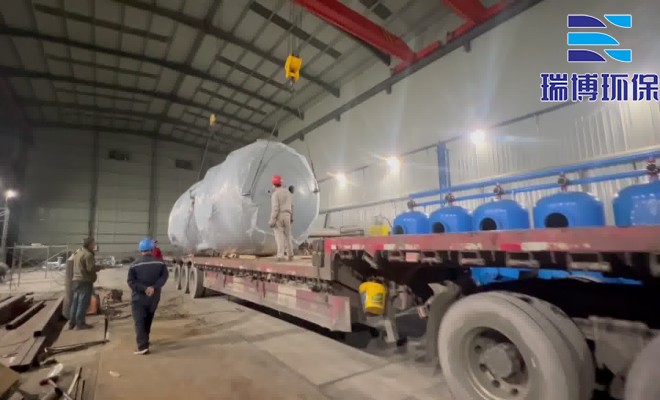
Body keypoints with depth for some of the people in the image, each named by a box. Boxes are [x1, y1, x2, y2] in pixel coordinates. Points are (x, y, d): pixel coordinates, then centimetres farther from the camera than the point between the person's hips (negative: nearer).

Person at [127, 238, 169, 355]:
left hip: (138, 297, -3)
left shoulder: (135, 265, -6)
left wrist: (144, 288, -15)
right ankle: (144, 340, 35)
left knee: (139, 322, -2)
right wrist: (154, 287, -18)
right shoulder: (160, 263, -2)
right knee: (148, 320, 21)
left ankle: (143, 346, -12)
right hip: (153, 297, 3)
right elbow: (163, 277, -12)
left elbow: (131, 282, -13)